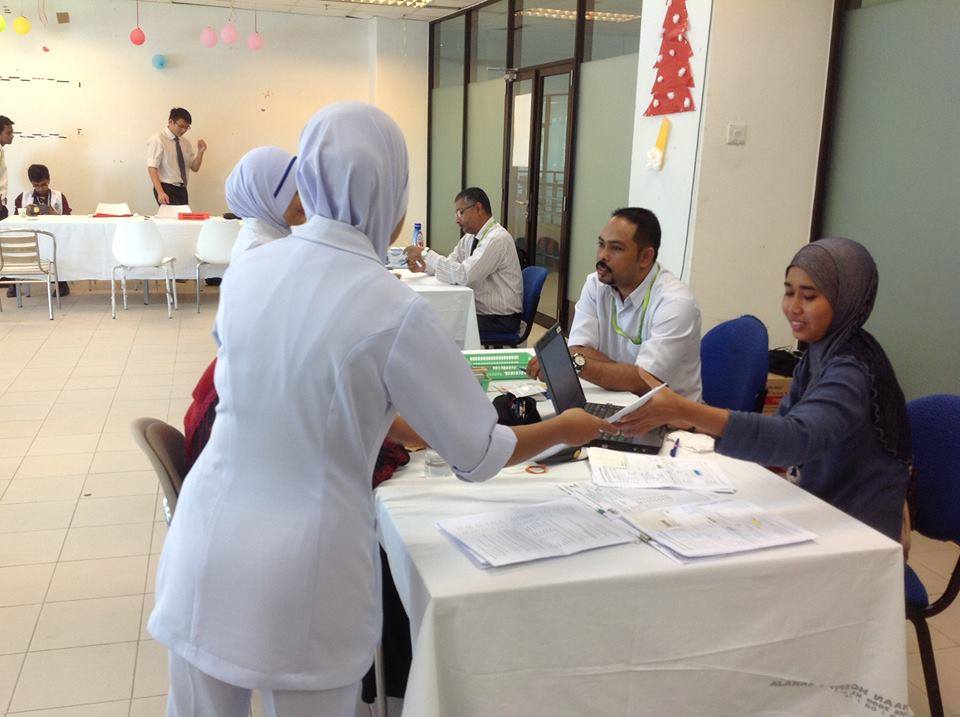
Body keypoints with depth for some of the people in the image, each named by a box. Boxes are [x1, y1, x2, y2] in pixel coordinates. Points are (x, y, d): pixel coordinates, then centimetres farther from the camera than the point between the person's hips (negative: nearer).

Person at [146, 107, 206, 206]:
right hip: (167, 190, -6)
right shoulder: (158, 140, -7)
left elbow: (194, 168, 15)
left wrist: (200, 151, -3)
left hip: (182, 190, 6)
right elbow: (152, 168, -14)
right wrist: (160, 193, -26)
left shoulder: (185, 143, 11)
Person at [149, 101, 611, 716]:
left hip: (207, 550, 5)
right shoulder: (395, 312, -18)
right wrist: (565, 428, 11)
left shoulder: (246, 271, -3)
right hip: (301, 578, -4)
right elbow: (481, 457, -8)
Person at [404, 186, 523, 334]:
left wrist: (426, 253, -23)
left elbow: (463, 275, -27)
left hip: (500, 321, -8)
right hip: (479, 310, 8)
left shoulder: (497, 239, -20)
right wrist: (424, 266, -8)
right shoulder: (470, 237, 7)